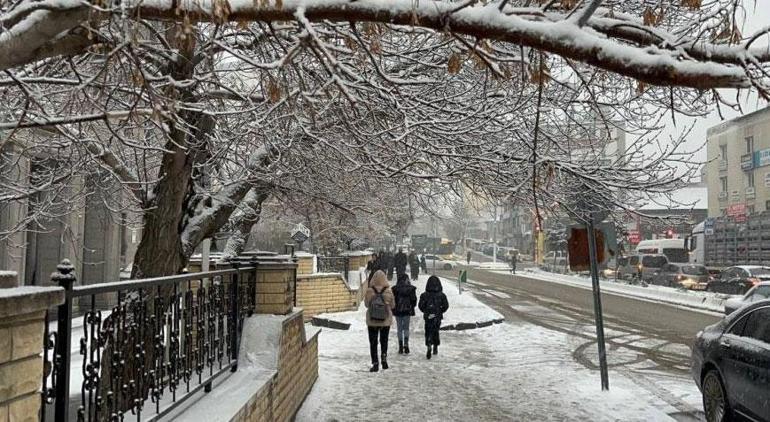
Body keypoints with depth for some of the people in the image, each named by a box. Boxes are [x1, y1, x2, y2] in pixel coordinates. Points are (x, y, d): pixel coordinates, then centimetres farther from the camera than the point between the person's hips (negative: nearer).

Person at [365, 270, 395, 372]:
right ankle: (384, 357, 2)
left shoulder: (369, 291, -12)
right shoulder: (388, 291, -12)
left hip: (372, 321, 0)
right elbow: (393, 305, 0)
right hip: (386, 320, 1)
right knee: (384, 341, 19)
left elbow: (366, 304, 1)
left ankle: (375, 363, 7)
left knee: (373, 342, 10)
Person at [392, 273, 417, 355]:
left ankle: (401, 347, 8)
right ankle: (406, 344, -9)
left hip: (397, 311, 0)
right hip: (407, 311, 0)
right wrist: (411, 307, 15)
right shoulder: (411, 288, -6)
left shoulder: (395, 289, -6)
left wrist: (393, 309, 10)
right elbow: (414, 300, -2)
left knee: (399, 329, 9)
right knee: (406, 328, 11)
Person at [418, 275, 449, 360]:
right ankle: (435, 348, 28)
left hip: (428, 317, -2)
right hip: (438, 317, 2)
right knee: (436, 331, 19)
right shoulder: (441, 295, -4)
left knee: (428, 332, 3)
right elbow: (446, 305, -2)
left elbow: (420, 306, -5)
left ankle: (429, 346, -21)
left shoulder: (425, 295, -8)